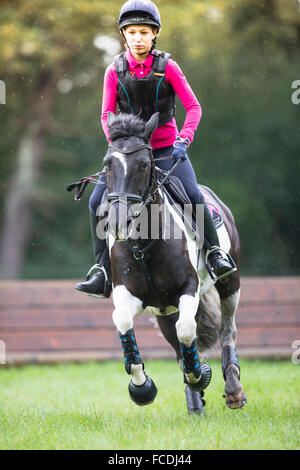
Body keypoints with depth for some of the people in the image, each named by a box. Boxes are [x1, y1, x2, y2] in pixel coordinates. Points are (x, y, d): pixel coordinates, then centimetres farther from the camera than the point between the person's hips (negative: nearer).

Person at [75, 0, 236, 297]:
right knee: (98, 202, -13)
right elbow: (107, 114, -2)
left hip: (166, 148, -2)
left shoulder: (167, 67, -4)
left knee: (192, 195, -23)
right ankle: (102, 274, -4)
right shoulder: (115, 71, 1)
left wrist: (184, 140, -20)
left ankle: (215, 254, -1)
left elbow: (193, 107, -6)